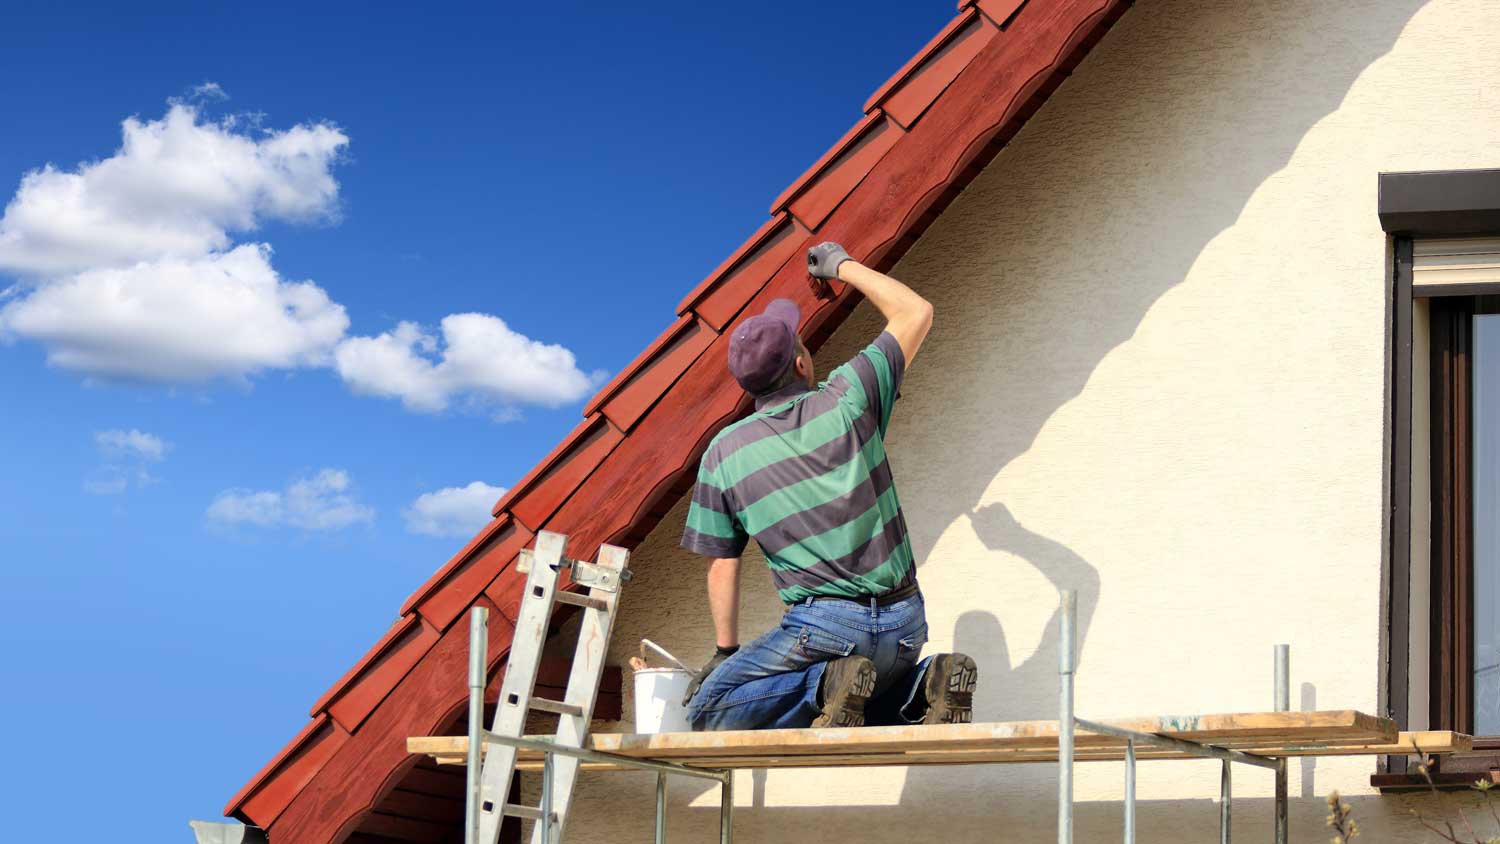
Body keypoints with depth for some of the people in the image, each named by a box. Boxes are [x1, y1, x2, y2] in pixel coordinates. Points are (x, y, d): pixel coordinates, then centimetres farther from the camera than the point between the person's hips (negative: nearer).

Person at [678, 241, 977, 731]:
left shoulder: (724, 453, 0)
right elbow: (917, 313, 15)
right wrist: (844, 267, 26)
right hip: (905, 625, 4)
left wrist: (726, 652, 17)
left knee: (709, 711, 5)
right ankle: (923, 685, -1)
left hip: (826, 625, -4)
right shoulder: (847, 398, 1)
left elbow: (722, 566, 5)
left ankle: (827, 687, -17)